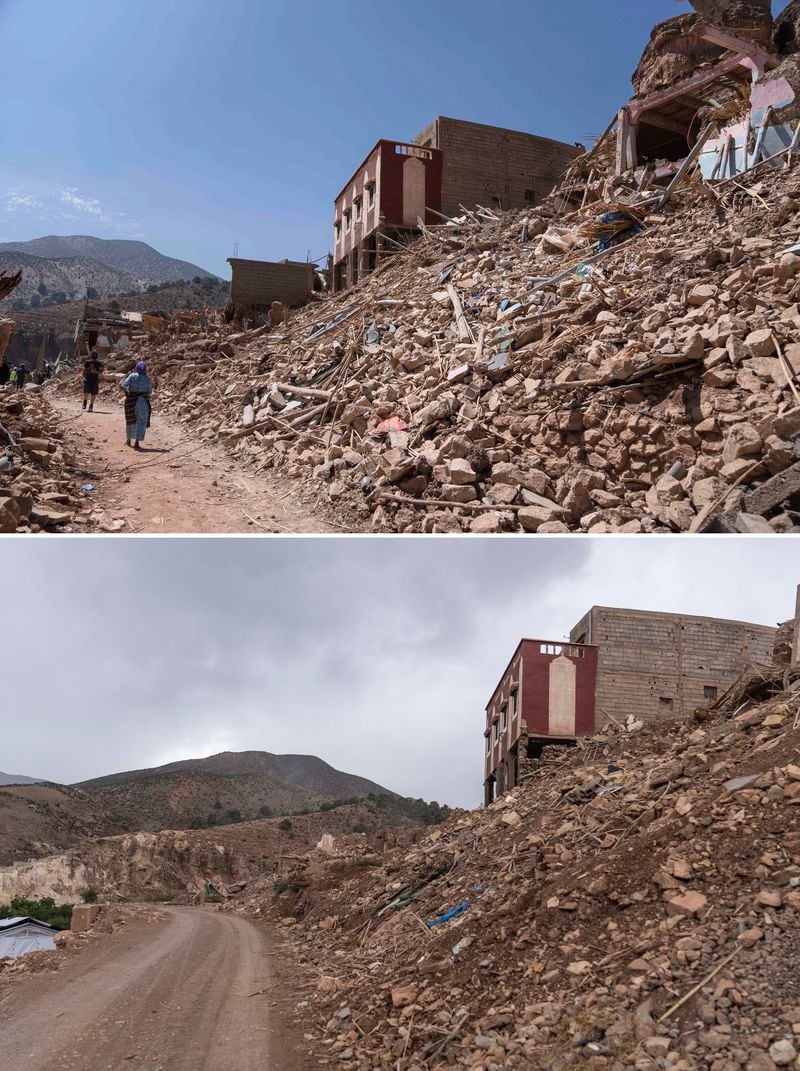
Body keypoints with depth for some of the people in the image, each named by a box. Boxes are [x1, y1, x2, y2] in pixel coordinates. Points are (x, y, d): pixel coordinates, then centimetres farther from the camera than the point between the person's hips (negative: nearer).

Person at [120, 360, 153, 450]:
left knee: (130, 420, 18)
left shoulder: (132, 376, -4)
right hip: (144, 401, -1)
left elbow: (123, 385, -12)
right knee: (141, 422, 1)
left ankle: (128, 440, 32)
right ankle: (137, 442, -10)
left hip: (132, 401, 1)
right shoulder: (148, 378, 0)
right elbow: (150, 391, 2)